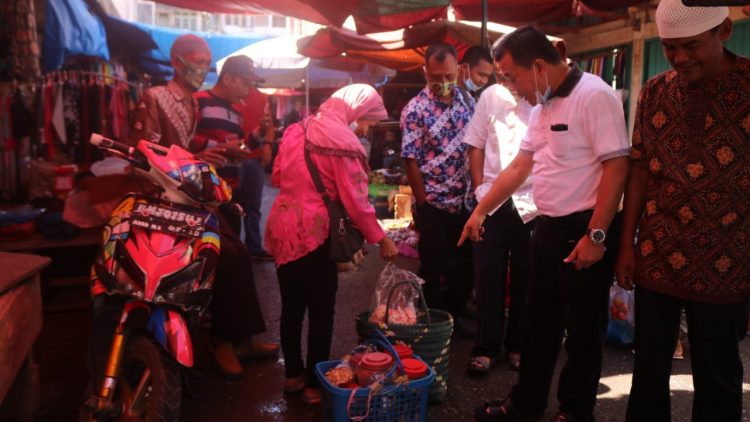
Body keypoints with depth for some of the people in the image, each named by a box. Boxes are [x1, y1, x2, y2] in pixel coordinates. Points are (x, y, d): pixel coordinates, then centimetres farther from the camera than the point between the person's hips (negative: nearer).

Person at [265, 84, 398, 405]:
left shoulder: (296, 129, 10)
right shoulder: (342, 141, -13)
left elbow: (277, 177, 16)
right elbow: (355, 201, -15)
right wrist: (380, 239, -6)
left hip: (282, 228, 8)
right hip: (313, 233, -8)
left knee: (292, 307, 16)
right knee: (321, 312, 6)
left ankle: (293, 375, 29)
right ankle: (315, 384, 16)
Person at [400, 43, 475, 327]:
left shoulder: (467, 100, 4)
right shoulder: (415, 110, -12)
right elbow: (411, 162, -11)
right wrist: (424, 205, -10)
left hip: (466, 202, 5)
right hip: (434, 205, -5)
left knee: (467, 266, 15)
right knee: (434, 270, 7)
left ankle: (454, 317, 35)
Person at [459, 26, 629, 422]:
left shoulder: (594, 96, -16)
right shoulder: (542, 106, 11)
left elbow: (616, 167, -20)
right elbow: (517, 168, 17)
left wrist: (596, 235, -21)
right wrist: (480, 211, 17)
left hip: (583, 230, -9)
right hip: (548, 227, 9)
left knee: (582, 329, 7)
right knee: (539, 321, 18)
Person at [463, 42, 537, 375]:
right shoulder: (492, 96, 4)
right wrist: (480, 188, 3)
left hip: (532, 204, -2)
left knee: (525, 280, 10)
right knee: (488, 278, 7)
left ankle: (518, 345, 28)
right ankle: (486, 348, 20)